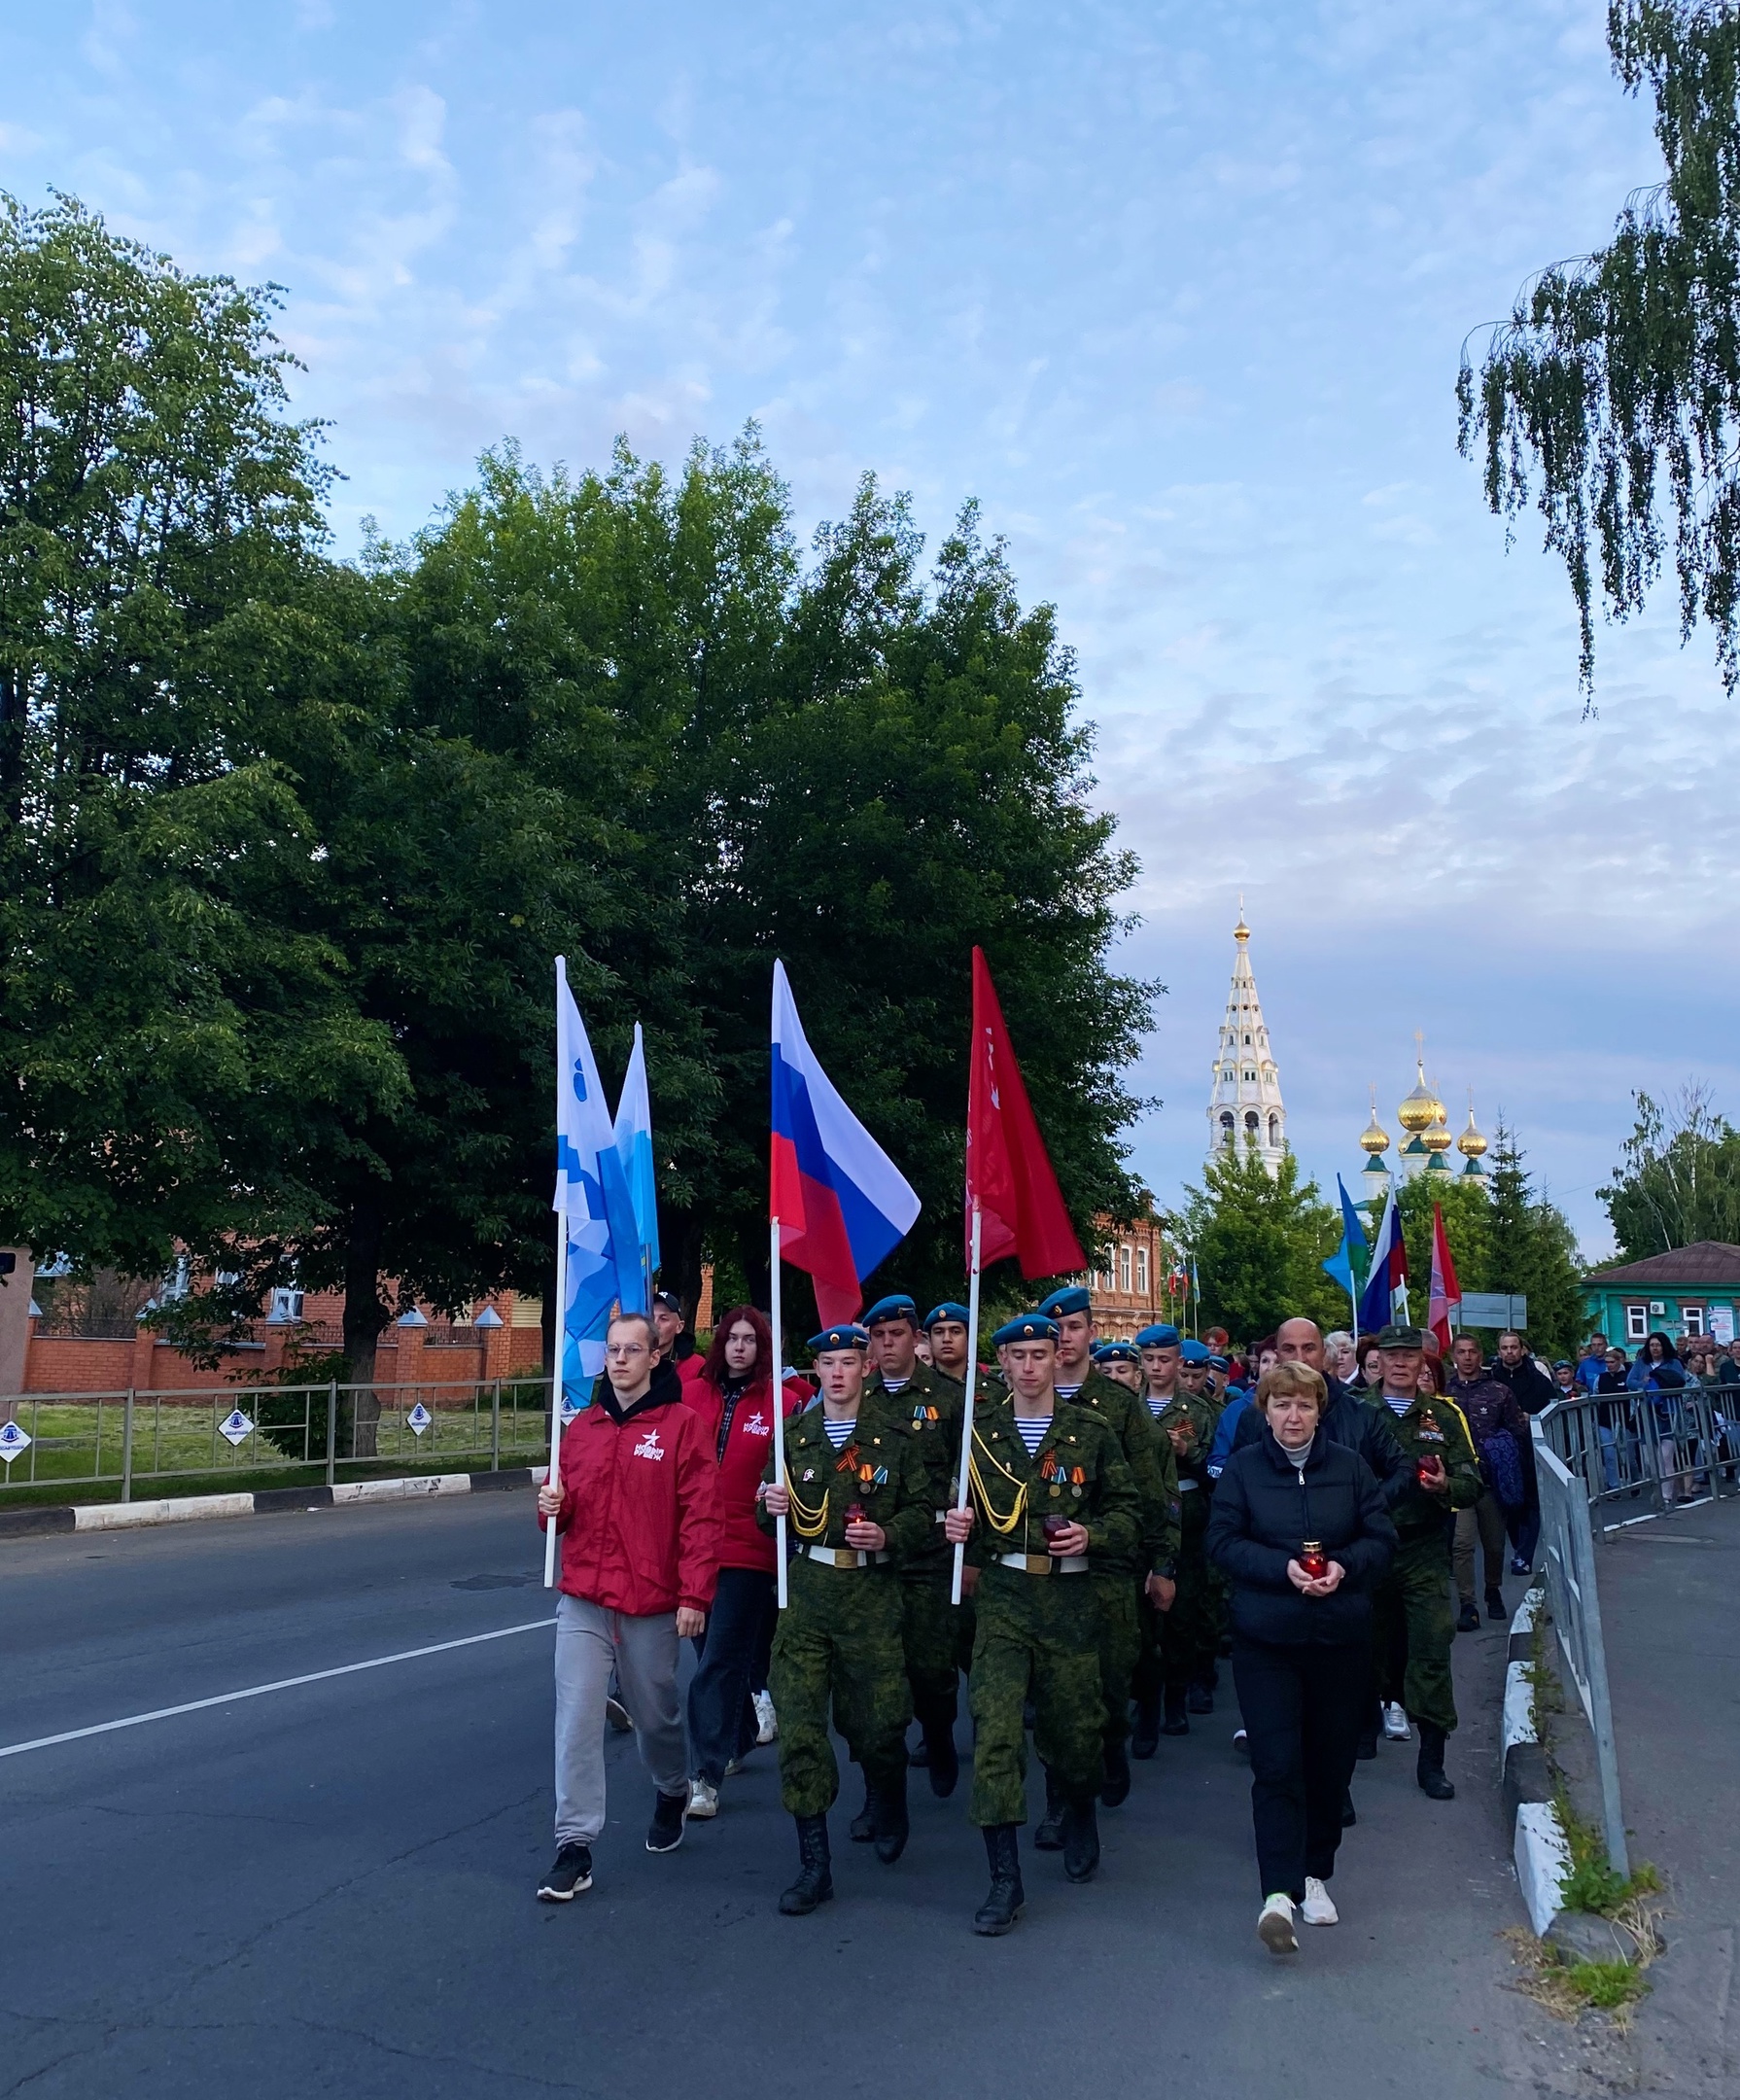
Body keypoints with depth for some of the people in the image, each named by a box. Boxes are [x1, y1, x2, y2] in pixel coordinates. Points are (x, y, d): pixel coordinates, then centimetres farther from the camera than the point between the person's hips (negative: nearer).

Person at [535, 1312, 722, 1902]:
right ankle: (575, 1847, 5)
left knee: (655, 1714, 15)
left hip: (653, 1604, -3)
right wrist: (553, 1506, -4)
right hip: (583, 1599, 3)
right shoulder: (582, 1427, 9)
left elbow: (701, 1517, -10)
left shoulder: (681, 1424, -6)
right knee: (577, 1719, -4)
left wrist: (694, 1595, -14)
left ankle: (671, 1793, 44)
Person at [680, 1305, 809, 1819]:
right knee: (715, 1655, 17)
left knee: (718, 1663, -5)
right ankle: (740, 1738, 39)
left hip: (747, 1547, -4)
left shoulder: (783, 1402, -4)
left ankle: (706, 1776, 1)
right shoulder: (693, 1394, 4)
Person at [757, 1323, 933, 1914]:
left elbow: (922, 1510, 3)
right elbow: (771, 1520, 14)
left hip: (871, 1595, -2)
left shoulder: (895, 1437, 0)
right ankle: (814, 1863, 8)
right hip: (805, 1593, 2)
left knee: (876, 1720, 7)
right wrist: (772, 1506, -8)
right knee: (798, 1723, -3)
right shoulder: (792, 1433, 6)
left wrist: (887, 1536, -15)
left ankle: (890, 1808, 40)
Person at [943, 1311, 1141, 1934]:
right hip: (1002, 1596, 0)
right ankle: (1005, 1877, 1)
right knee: (994, 1728, -9)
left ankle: (1081, 1814, 44)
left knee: (1074, 1729, 10)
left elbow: (1128, 1511, 4)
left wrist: (1091, 1534, -14)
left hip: (1070, 1598, 0)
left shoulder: (1091, 1430, 2)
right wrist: (958, 1526, -7)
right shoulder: (979, 1430, 5)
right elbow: (961, 1506, 14)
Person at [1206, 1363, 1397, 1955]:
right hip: (1265, 1639, -3)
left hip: (1342, 1638, 3)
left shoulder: (1349, 1466, 3)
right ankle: (1278, 1894, -11)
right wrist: (1283, 1567, -19)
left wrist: (1345, 1566, -14)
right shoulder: (1242, 1467, -2)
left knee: (1331, 1761, 11)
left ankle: (1314, 1874, 29)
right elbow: (1222, 1542, -5)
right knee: (1276, 1762, -10)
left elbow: (1382, 1538, 5)